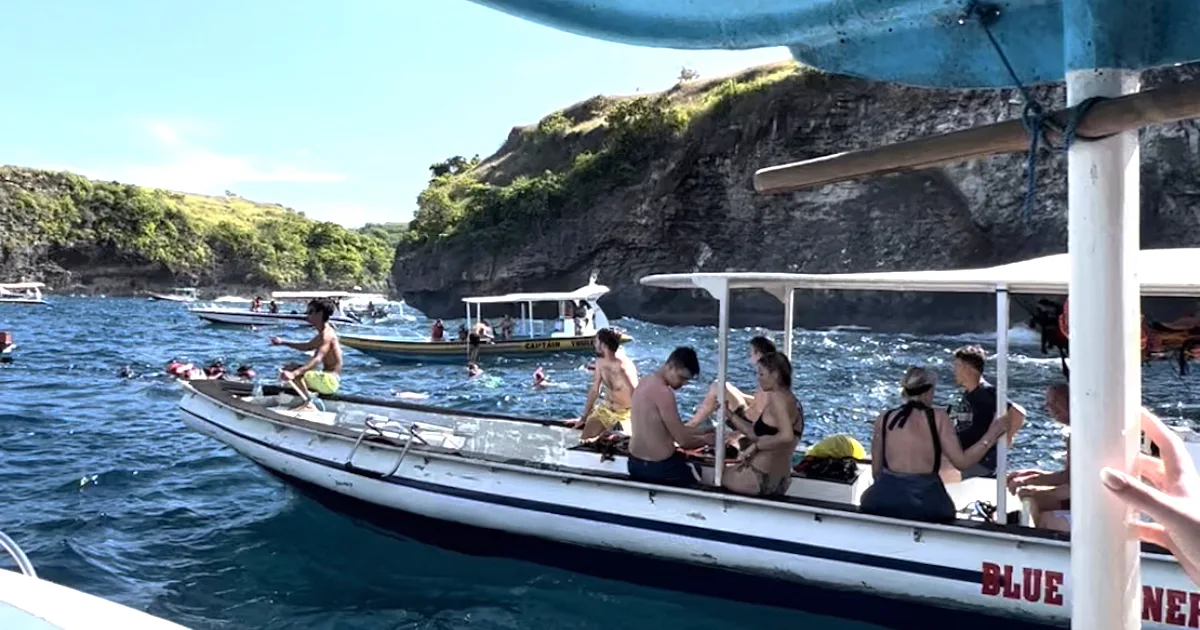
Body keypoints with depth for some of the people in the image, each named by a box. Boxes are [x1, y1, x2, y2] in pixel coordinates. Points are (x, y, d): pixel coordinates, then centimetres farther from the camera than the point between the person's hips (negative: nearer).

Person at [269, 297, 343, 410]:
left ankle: (308, 403, -22)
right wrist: (283, 343, 25)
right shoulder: (323, 333, 13)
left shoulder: (326, 334, -18)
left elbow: (317, 359, -34)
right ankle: (307, 402, 10)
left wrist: (294, 373, -46)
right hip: (326, 378, 11)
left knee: (292, 368, -25)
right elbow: (307, 346, 31)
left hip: (330, 381, -11)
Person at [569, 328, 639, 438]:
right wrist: (583, 418, 7)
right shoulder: (600, 362, -8)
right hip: (607, 408, 6)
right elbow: (594, 390, 4)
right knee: (584, 439, -4)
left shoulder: (625, 368, -30)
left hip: (627, 411, -6)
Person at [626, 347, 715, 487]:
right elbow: (683, 440, -20)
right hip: (658, 467, -8)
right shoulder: (663, 392, -24)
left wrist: (703, 431, 9)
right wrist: (705, 439, -2)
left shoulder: (646, 382, 5)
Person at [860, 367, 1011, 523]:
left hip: (885, 500, 1)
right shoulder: (938, 417, 2)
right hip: (925, 501, 0)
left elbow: (876, 470, 9)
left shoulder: (884, 418, 7)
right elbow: (961, 461, -3)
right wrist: (991, 435, 8)